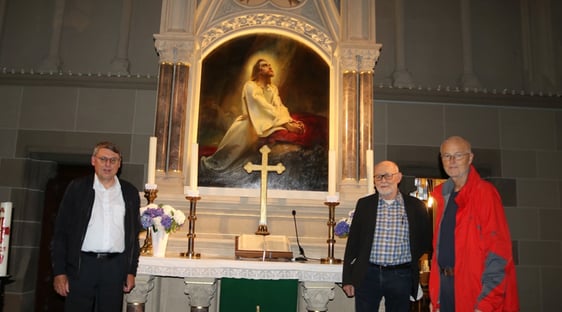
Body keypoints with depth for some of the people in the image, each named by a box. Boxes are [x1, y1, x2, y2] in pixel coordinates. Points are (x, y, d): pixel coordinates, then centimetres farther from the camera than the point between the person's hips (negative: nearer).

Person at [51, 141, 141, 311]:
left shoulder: (130, 192, 8)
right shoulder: (77, 188, 3)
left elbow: (134, 234, 10)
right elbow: (61, 231, 1)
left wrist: (131, 271, 5)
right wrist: (59, 272, -4)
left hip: (115, 266, 2)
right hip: (82, 264, -1)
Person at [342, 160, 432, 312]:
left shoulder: (415, 206, 1)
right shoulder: (364, 204, 4)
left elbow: (426, 240, 10)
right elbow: (353, 242, 5)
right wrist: (348, 279, 3)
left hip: (401, 277, 0)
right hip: (367, 276, 1)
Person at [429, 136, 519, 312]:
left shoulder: (485, 192, -10)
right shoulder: (443, 195, 9)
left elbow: (497, 251, -16)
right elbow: (439, 248, 11)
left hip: (475, 288, -6)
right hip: (445, 284, 6)